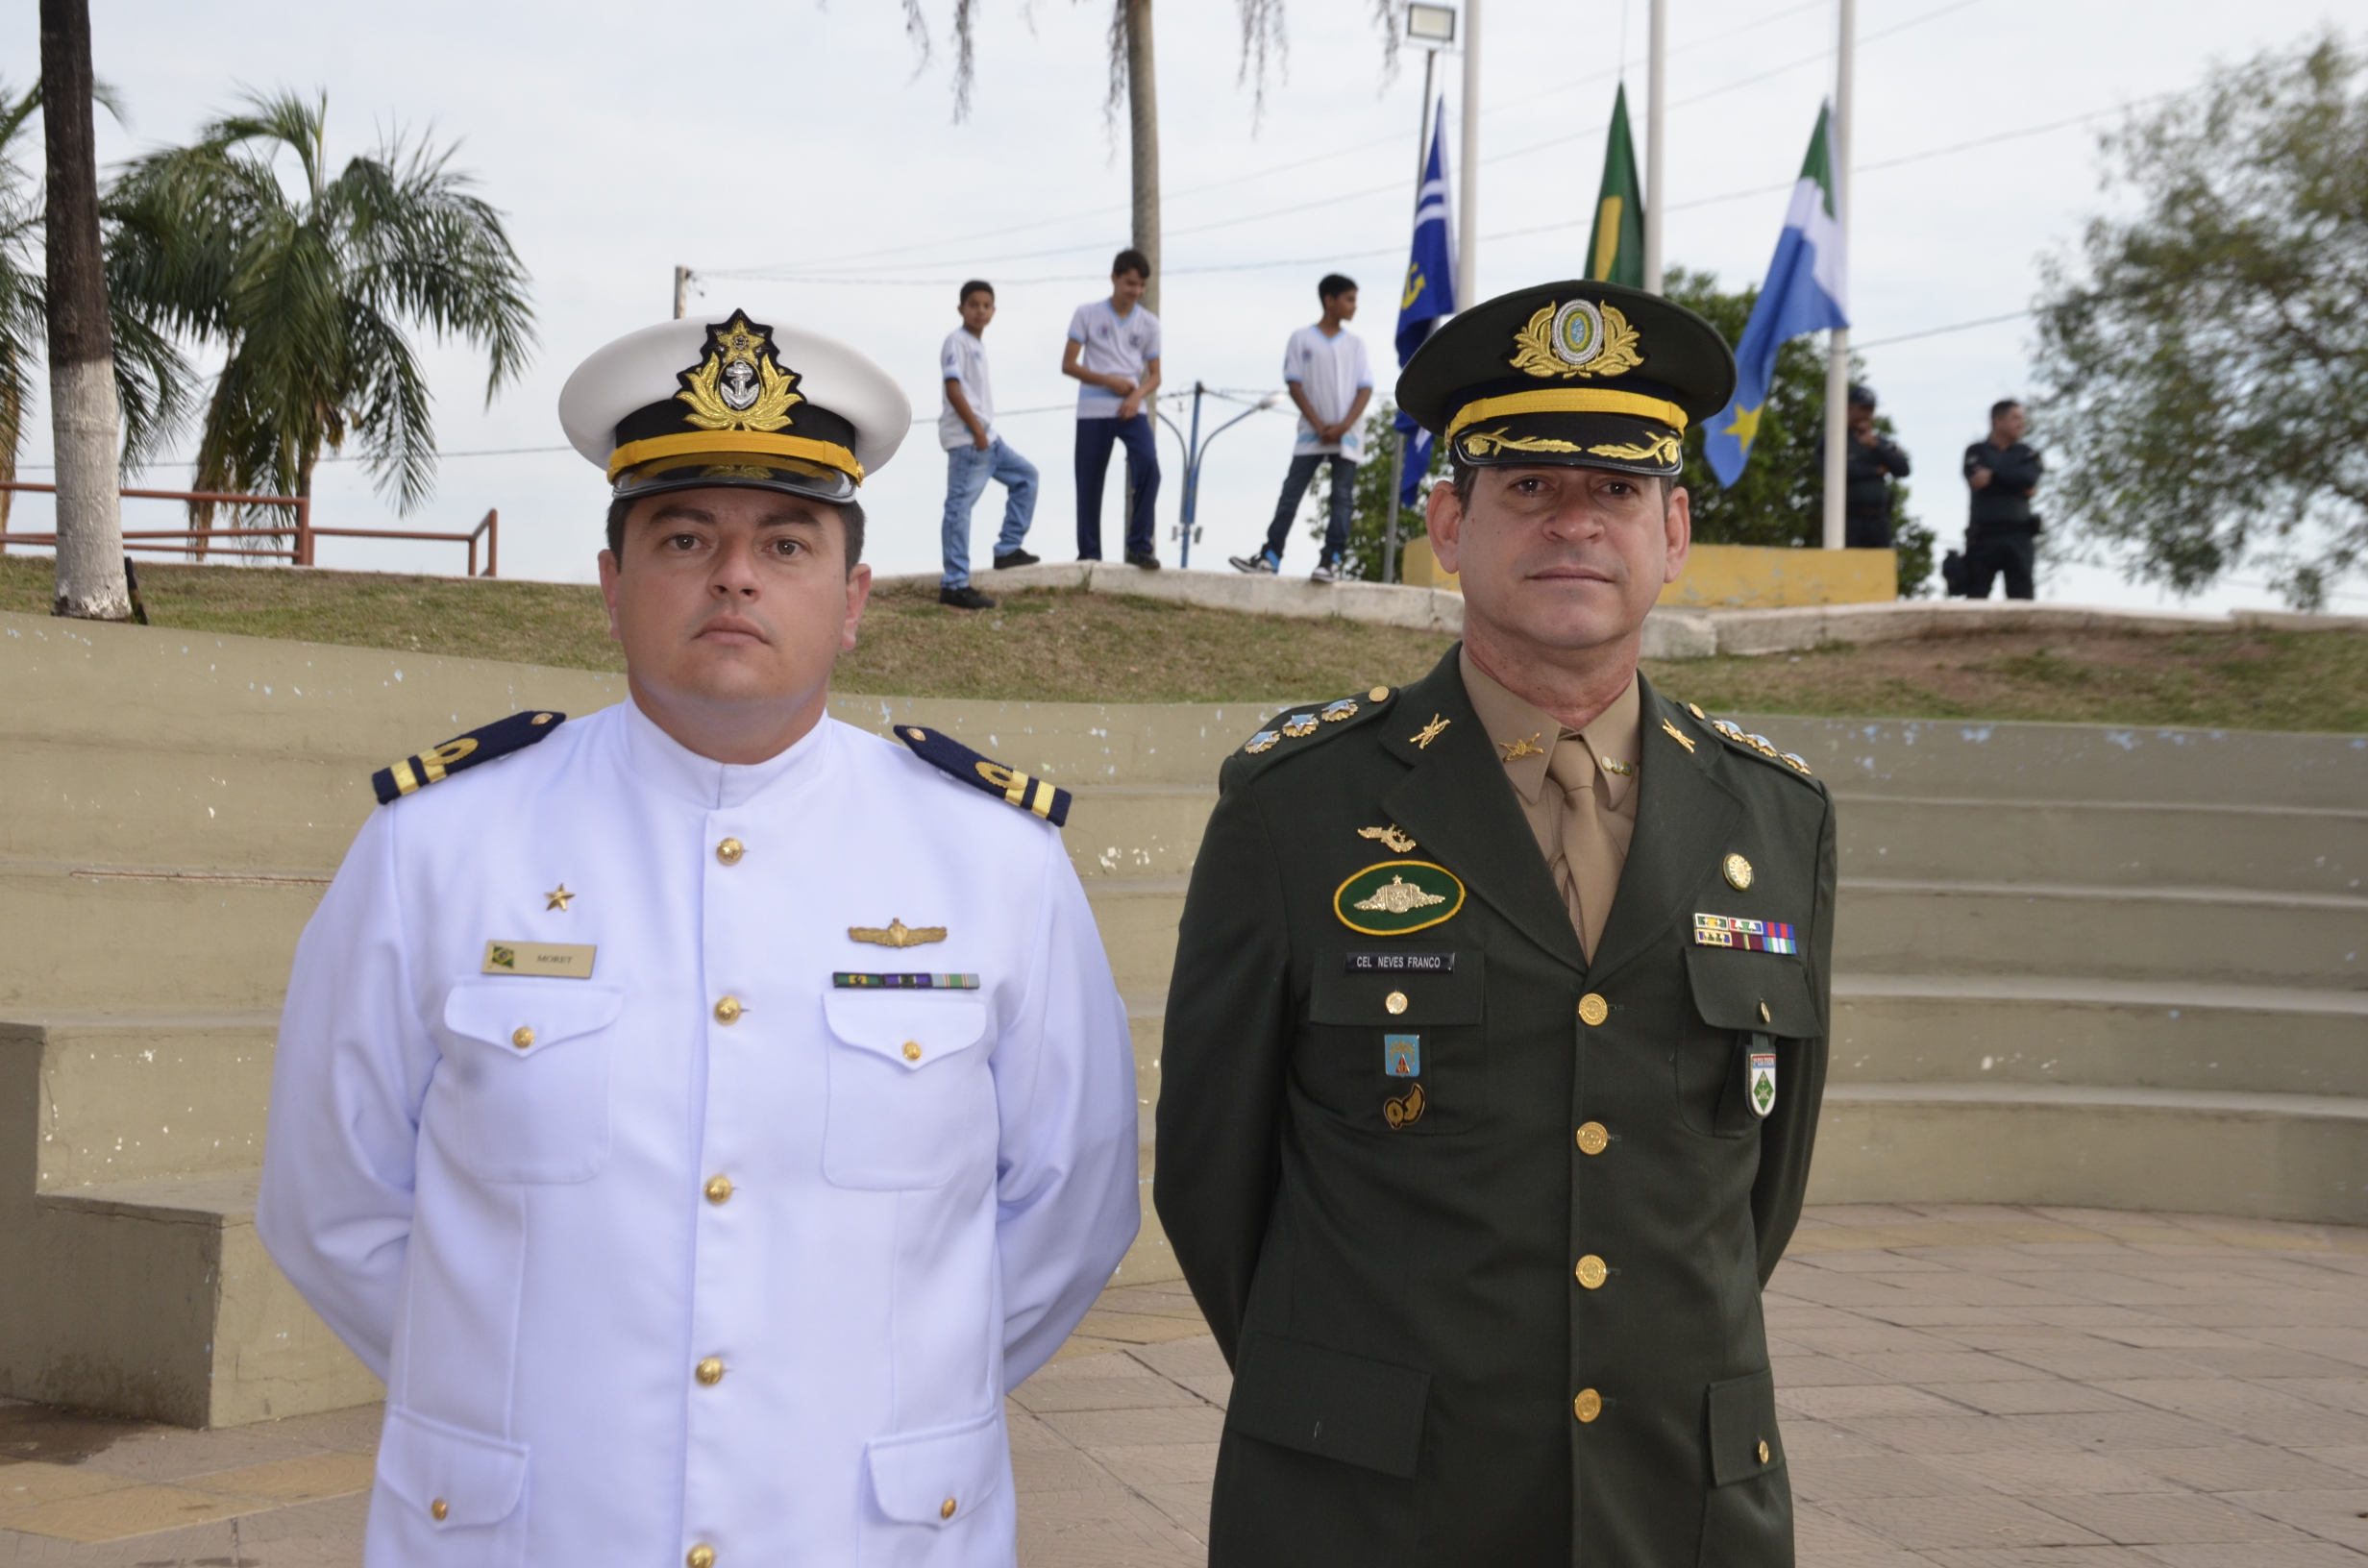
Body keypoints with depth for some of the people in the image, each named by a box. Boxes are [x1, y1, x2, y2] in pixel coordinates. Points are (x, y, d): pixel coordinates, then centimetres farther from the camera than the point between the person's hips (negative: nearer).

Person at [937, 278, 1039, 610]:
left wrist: (985, 433, 16)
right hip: (965, 440, -10)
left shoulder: (977, 344, 18)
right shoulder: (957, 341, -9)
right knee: (960, 506, -11)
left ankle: (1008, 548, 22)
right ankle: (954, 585, -12)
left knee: (1025, 475, 20)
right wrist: (977, 430, -18)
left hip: (986, 439, 10)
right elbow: (953, 389, -17)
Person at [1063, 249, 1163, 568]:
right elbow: (1068, 365, -3)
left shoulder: (1149, 323, 6)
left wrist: (1138, 394, -12)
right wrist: (1109, 381, -13)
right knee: (1090, 482, 1)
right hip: (1093, 411, -1)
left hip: (1131, 409, 1)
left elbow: (1154, 375, 10)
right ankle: (1089, 553, 14)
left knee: (1148, 467, -20)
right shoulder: (1087, 314, -1)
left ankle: (1139, 546, -13)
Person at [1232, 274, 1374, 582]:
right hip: (1312, 433, -1)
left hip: (1347, 434, 1)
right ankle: (1271, 555, -2)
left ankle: (1331, 560, -3)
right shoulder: (1301, 339, 2)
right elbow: (1295, 385, -2)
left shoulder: (1355, 343, 8)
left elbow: (1365, 389, 2)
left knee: (1342, 497, -3)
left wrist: (1344, 426, -12)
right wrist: (1320, 426, -11)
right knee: (1291, 492, -3)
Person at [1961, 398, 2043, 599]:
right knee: (1975, 600, -2)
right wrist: (2014, 481, -6)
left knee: (2021, 598, -3)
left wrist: (1993, 475, -5)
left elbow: (2029, 479, -6)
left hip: (2018, 537, 2)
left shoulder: (2027, 454, 15)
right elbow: (1976, 482, -9)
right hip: (1984, 536, -2)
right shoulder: (1977, 452, 9)